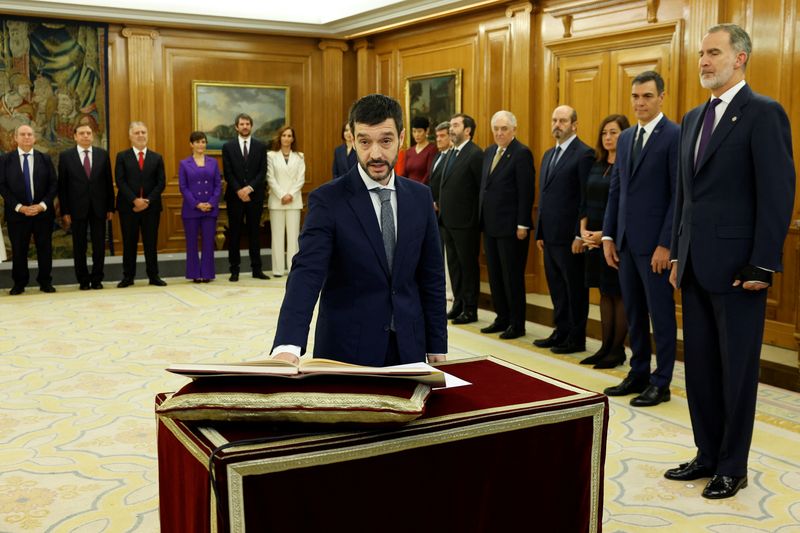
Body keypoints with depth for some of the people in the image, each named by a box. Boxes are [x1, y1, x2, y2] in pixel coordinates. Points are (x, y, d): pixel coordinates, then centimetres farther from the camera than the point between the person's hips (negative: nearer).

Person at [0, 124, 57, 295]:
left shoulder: (45, 159, 6)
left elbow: (53, 184, 3)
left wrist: (42, 205, -10)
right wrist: (19, 207, -12)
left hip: (43, 211, 1)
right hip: (17, 212, -1)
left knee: (45, 249, 5)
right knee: (18, 250, 5)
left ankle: (45, 282, 15)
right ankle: (19, 283, 16)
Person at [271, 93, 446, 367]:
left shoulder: (420, 196, 3)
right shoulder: (327, 200, -10)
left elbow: (431, 275, 7)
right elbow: (306, 274, -21)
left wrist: (437, 347, 6)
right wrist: (287, 346, -36)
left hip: (408, 347, 4)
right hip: (347, 348, -3)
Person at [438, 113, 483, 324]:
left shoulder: (475, 154, -12)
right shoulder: (452, 153, 15)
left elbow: (483, 188, -14)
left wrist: (476, 217, -13)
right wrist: (442, 207, 9)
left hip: (465, 222, -9)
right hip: (448, 220, 9)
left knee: (468, 265, 1)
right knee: (453, 263, 15)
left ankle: (470, 310, 10)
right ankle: (458, 304, 25)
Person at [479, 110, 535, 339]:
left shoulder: (522, 153, -11)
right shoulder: (489, 152, 13)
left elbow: (526, 192, -15)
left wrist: (522, 225, -18)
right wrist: (482, 219, 12)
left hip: (511, 226, -8)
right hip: (490, 225, 8)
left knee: (512, 277, 0)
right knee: (495, 275, 14)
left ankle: (517, 324, 11)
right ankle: (502, 318, 25)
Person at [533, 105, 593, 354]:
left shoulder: (584, 154, -9)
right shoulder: (549, 155, 17)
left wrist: (580, 235, -17)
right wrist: (540, 232, 16)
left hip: (570, 236, -8)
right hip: (550, 235, 8)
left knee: (575, 289, 2)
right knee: (556, 287, 14)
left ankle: (576, 338, 11)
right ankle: (561, 332, 24)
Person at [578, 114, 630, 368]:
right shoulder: (596, 166, 12)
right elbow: (584, 202, 14)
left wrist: (607, 234, -17)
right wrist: (584, 230, -1)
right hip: (593, 239, 7)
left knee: (619, 294, 1)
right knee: (605, 293, 11)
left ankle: (618, 350, 9)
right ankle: (606, 347, 18)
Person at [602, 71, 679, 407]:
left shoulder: (675, 136, -9)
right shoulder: (626, 138, 13)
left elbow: (680, 195, -13)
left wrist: (666, 244, -17)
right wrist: (608, 236, 8)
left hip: (655, 242, -7)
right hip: (626, 240, 7)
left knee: (661, 313, 4)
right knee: (633, 313, 14)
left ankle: (661, 383, 14)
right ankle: (638, 375, 25)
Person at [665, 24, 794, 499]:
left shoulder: (764, 113, -8)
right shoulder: (693, 118, 15)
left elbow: (778, 192, -14)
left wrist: (762, 265, -17)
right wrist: (678, 254, 14)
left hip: (737, 266, -7)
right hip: (696, 265, 7)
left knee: (737, 369, 4)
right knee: (700, 366, 13)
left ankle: (733, 467, 17)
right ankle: (708, 455, 26)